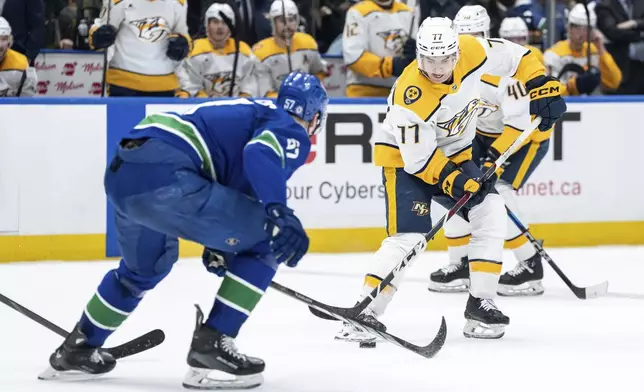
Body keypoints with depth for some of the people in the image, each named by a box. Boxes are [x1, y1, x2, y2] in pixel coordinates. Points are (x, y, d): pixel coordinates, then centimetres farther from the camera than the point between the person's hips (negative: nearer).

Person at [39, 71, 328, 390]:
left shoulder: (245, 113, 32)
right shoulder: (291, 132, 5)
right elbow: (260, 155, -20)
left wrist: (216, 247, 43)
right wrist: (278, 211, -30)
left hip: (120, 173, 10)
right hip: (165, 176, -10)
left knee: (145, 266, 35)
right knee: (264, 241, 1)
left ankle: (76, 349, 47)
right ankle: (212, 342, -1)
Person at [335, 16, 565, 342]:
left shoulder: (471, 52, -22)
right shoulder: (410, 98, -35)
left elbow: (512, 57, -3)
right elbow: (419, 159, -27)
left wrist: (543, 88, -7)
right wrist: (456, 182, -31)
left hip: (454, 152, 6)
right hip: (405, 157, -6)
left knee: (490, 216, -5)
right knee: (408, 237, -20)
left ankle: (480, 305, 3)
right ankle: (365, 313, -17)